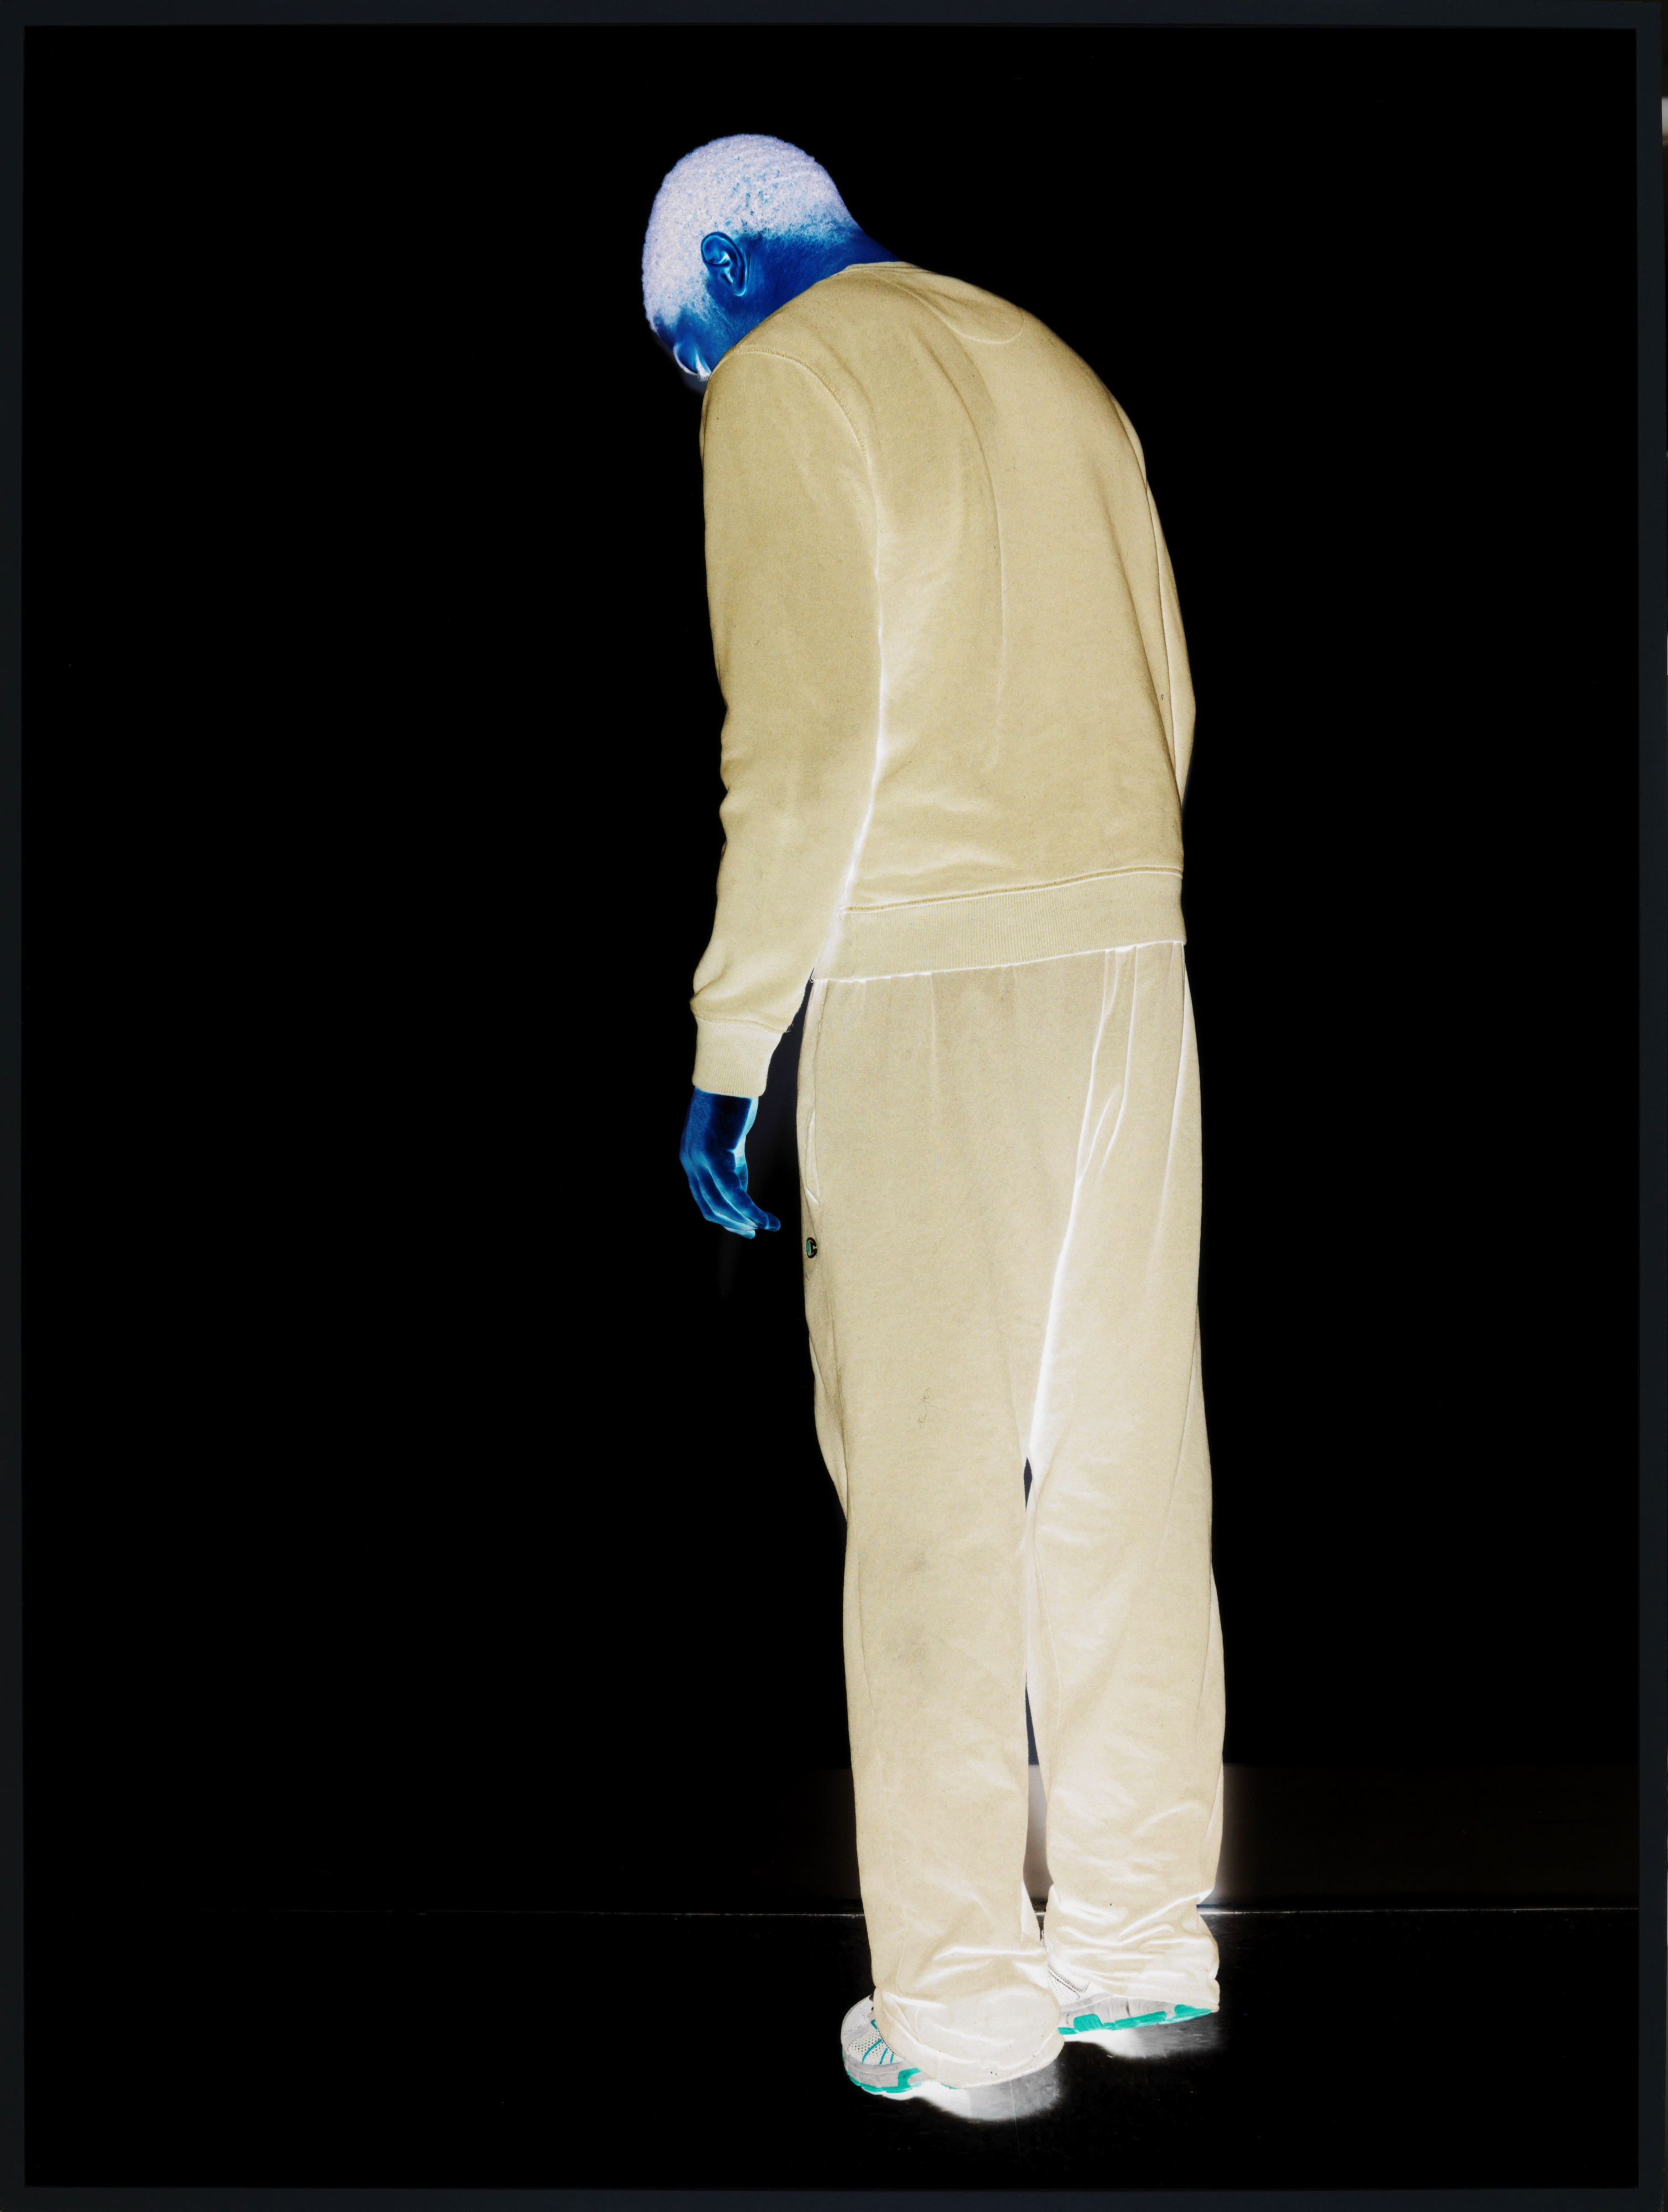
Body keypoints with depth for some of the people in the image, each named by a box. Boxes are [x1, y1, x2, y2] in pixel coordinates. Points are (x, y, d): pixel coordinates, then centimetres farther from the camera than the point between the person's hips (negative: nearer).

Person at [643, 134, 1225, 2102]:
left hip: (919, 977, -7)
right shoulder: (1045, 362, 20)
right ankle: (1141, 1938, 19)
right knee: (1121, 1446, 10)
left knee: (935, 1481, -2)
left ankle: (962, 2004, 5)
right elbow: (1165, 694, 17)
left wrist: (729, 1042, -11)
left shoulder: (787, 381, -2)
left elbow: (813, 728, -13)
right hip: (1127, 956, 7)